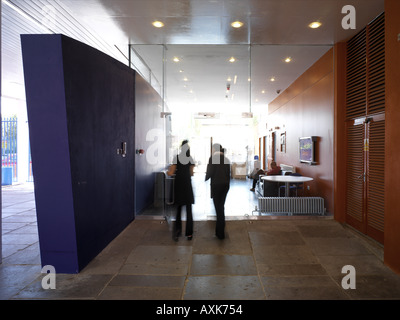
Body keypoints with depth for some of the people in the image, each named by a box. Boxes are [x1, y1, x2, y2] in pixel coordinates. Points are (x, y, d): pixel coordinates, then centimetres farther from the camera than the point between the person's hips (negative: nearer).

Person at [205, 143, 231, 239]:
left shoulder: (213, 158, -8)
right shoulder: (226, 159, 10)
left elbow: (210, 172, -11)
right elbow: (228, 173, 12)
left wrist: (205, 179, 8)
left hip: (216, 185, -6)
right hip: (225, 185, 6)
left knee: (218, 208, 0)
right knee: (221, 207, 17)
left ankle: (220, 234, 5)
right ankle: (219, 230, 27)